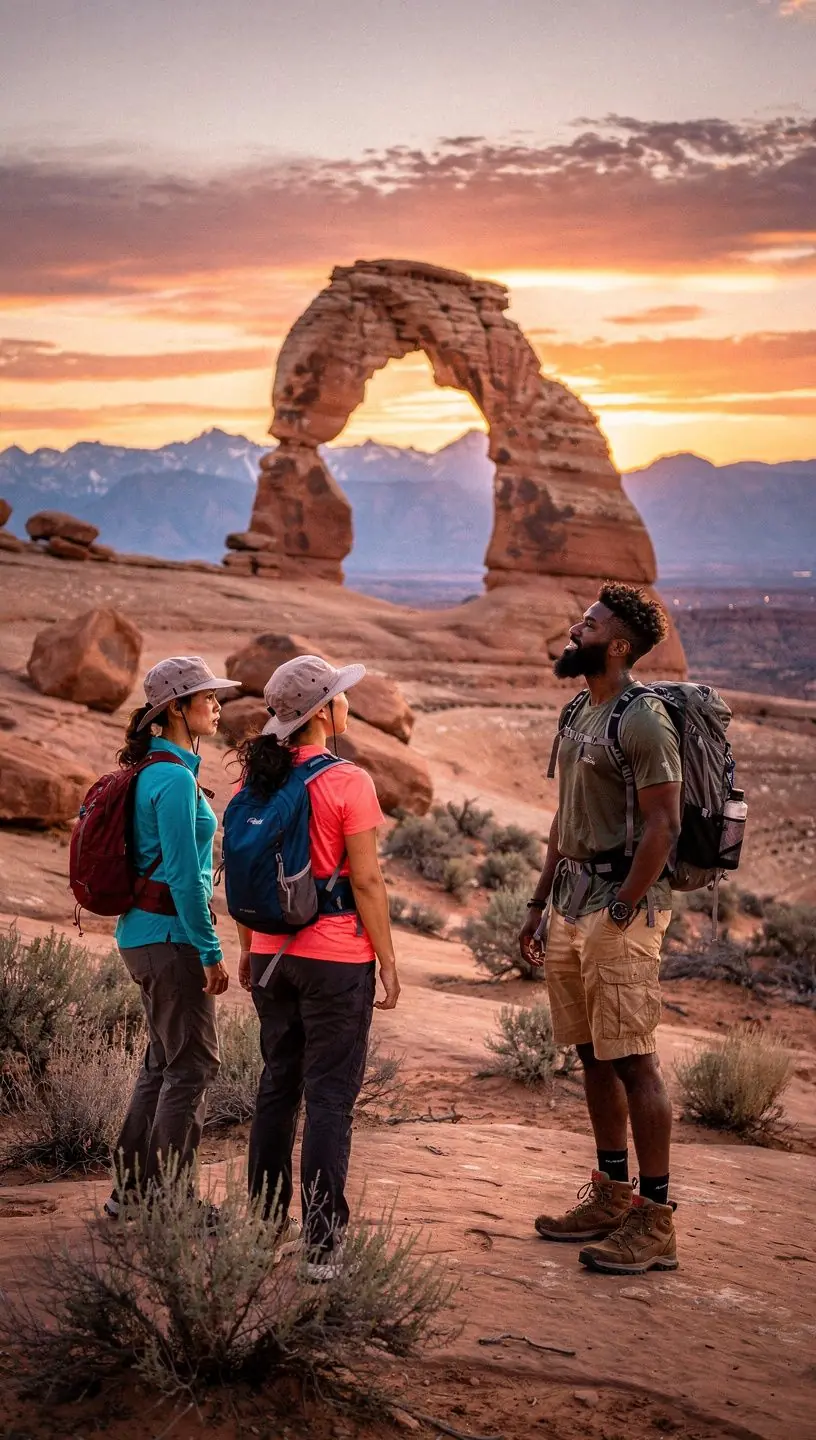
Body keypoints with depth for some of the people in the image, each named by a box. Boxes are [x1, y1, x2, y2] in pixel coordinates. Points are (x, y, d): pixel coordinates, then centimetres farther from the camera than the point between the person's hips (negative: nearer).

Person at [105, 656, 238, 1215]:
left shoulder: (152, 770, 12)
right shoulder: (176, 777, -18)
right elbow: (183, 875, -21)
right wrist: (211, 951, -17)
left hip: (142, 932, 10)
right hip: (171, 935, -10)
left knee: (164, 1060, 16)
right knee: (193, 1064, -1)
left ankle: (132, 1189, 23)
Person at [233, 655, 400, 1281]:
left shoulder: (256, 780, 3)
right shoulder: (348, 782, -14)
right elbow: (366, 881, -13)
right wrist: (388, 960, -5)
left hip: (273, 953, 6)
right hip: (337, 958, -6)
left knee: (277, 1087, 17)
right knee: (330, 1096, 1)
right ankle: (323, 1241, 3)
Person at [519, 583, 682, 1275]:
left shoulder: (642, 720, -13)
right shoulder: (579, 714, 15)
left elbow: (663, 826, -18)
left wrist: (621, 911, -19)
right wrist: (540, 904, 19)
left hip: (621, 903, -9)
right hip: (572, 899, 9)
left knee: (632, 1060, -7)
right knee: (593, 1055, 13)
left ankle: (655, 1223, -2)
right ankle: (610, 1197, 24)